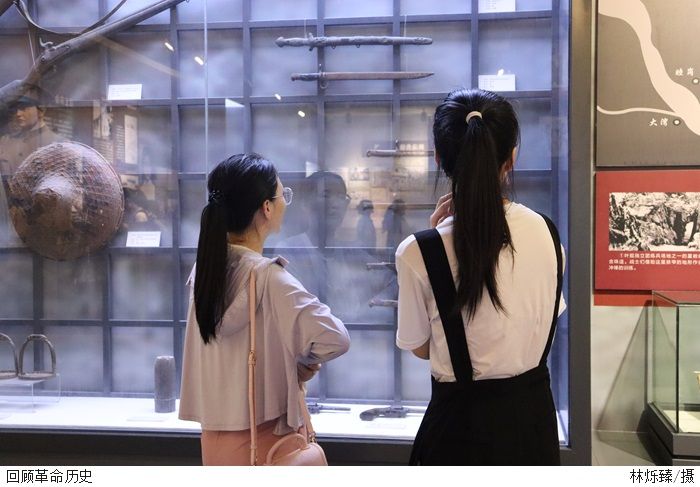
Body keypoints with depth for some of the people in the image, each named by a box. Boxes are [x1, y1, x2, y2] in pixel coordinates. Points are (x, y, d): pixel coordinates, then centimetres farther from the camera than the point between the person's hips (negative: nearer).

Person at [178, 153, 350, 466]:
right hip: (262, 438, -6)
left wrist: (283, 357, -3)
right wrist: (300, 361, -8)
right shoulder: (267, 276, -22)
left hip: (215, 435, 7)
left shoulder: (204, 268, -1)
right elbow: (335, 338, -26)